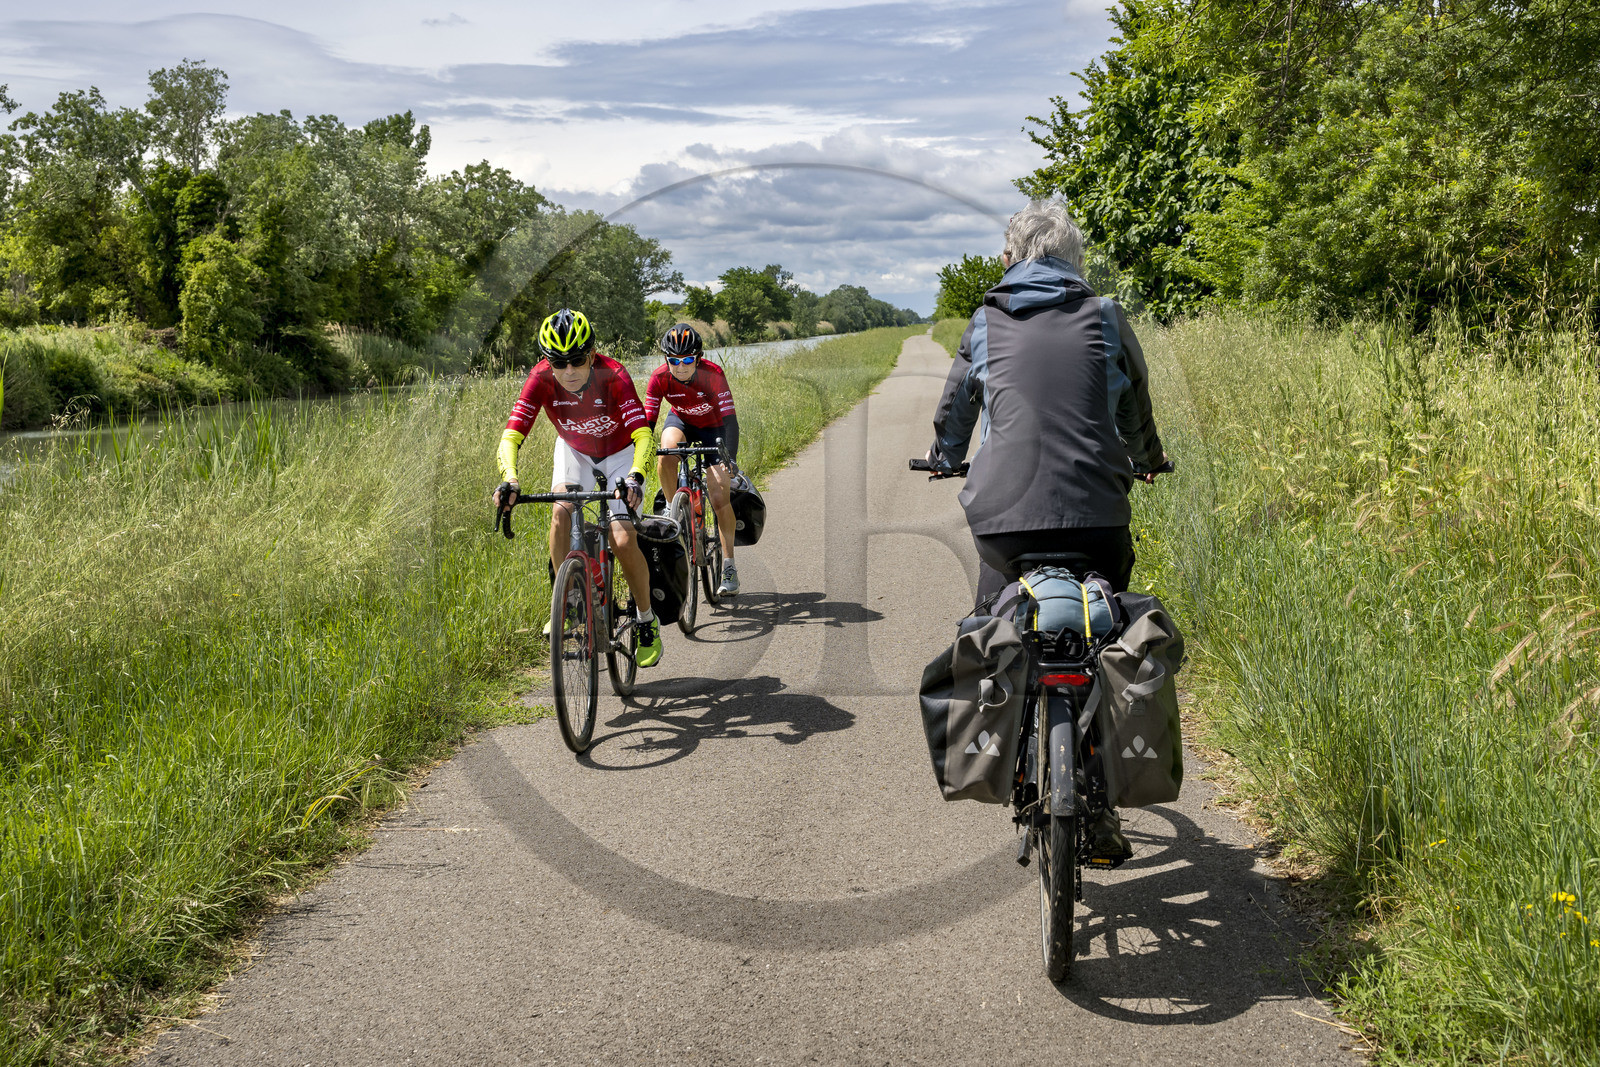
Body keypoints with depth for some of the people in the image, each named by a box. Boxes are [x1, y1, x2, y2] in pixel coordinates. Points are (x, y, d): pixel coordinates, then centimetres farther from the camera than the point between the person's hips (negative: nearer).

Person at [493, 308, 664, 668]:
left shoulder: (613, 376, -35)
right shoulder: (541, 378, -29)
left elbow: (642, 434, -42)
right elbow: (511, 435, -33)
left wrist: (635, 476, -60)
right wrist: (509, 479, -52)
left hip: (620, 453, -2)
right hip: (574, 451, 2)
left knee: (623, 541, -15)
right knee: (561, 511, -27)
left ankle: (647, 623, 7)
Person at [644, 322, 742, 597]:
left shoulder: (713, 374, -32)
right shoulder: (660, 378, -26)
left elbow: (730, 419, -35)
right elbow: (646, 421, -25)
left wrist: (729, 461, -47)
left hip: (713, 427, -2)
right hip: (681, 422, 2)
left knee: (720, 497, -12)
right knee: (666, 455, -34)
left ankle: (728, 567, -3)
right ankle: (670, 506, -7)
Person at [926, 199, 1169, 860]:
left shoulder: (985, 323, 11)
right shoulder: (1105, 318, 10)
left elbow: (955, 405, 27)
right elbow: (1136, 410, 25)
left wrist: (944, 457, 48)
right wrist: (1146, 460, 46)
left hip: (1003, 512, 0)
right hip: (1096, 513, 0)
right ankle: (1100, 816, 9)